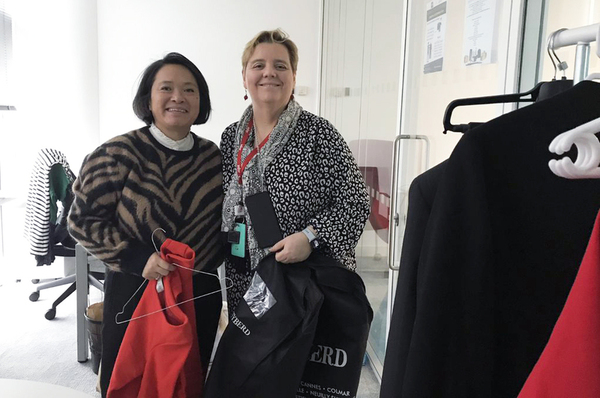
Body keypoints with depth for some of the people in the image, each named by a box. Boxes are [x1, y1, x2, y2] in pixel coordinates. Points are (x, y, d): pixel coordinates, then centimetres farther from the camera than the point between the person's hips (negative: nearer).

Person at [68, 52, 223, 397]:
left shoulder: (213, 157, 2)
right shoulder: (118, 155, -11)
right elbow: (83, 221, -9)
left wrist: (212, 259, -1)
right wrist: (138, 258, -19)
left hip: (201, 294, 4)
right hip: (133, 293, -3)